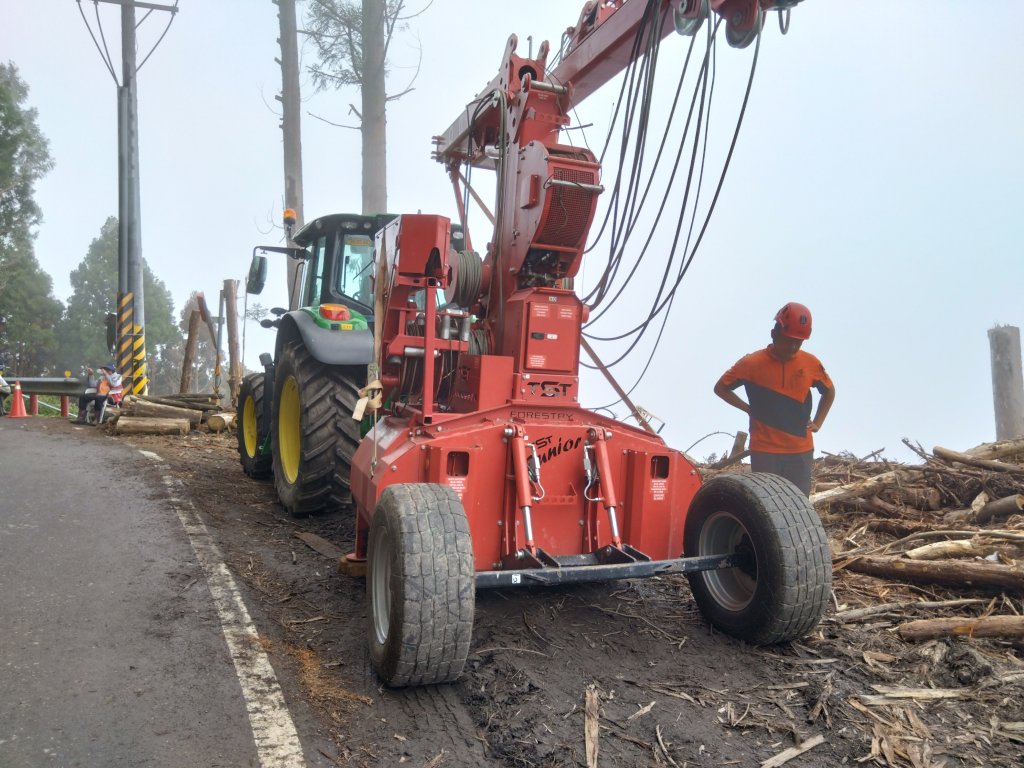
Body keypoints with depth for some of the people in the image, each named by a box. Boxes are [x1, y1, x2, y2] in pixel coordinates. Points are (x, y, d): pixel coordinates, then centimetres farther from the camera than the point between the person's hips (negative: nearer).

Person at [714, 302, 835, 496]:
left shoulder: (811, 363, 1)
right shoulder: (752, 363, -8)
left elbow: (829, 392, 20)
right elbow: (721, 388, 4)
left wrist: (817, 423, 9)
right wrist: (750, 409, -3)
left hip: (801, 451, 3)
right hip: (764, 451, -3)